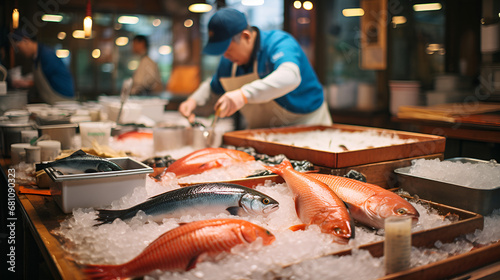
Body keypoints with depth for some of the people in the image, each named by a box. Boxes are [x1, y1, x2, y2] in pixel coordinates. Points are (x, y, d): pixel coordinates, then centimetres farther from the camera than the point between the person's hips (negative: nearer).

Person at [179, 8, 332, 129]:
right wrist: (194, 100, 4)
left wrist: (244, 95, -54)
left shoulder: (279, 43, -19)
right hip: (261, 133, 6)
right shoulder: (229, 60, 5)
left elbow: (289, 77, -41)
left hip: (304, 127, -6)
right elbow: (213, 85, 25)